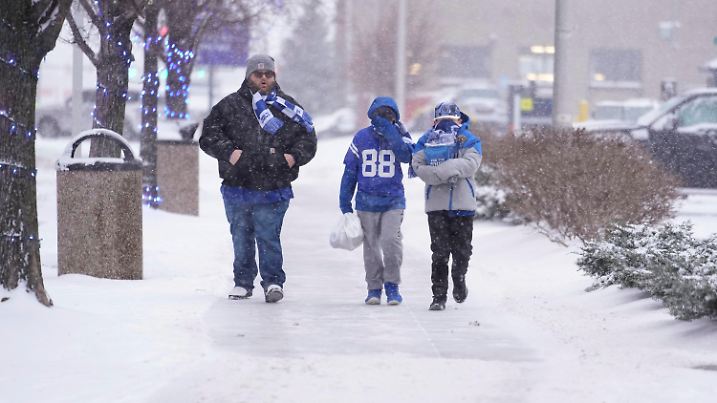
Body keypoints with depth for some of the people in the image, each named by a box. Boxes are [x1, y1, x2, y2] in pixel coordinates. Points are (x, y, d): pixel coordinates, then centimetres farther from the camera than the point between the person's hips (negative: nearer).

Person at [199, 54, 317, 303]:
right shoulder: (230, 106, 6)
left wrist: (294, 157, -6)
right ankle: (243, 282, 21)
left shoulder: (288, 108, 9)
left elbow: (307, 140, 13)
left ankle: (273, 282, 2)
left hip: (273, 189, -1)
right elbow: (209, 136, 4)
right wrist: (228, 152, -11)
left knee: (268, 236, -8)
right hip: (237, 187, 1)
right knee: (241, 237, 9)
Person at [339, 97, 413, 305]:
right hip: (367, 200, 2)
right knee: (371, 245, 6)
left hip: (393, 200, -2)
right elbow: (350, 171, 7)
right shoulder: (361, 137, 2)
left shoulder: (400, 136, 1)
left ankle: (392, 285, -3)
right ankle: (374, 288, 19)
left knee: (391, 240, -16)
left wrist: (389, 132, -23)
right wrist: (345, 202, 7)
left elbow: (406, 155, -21)